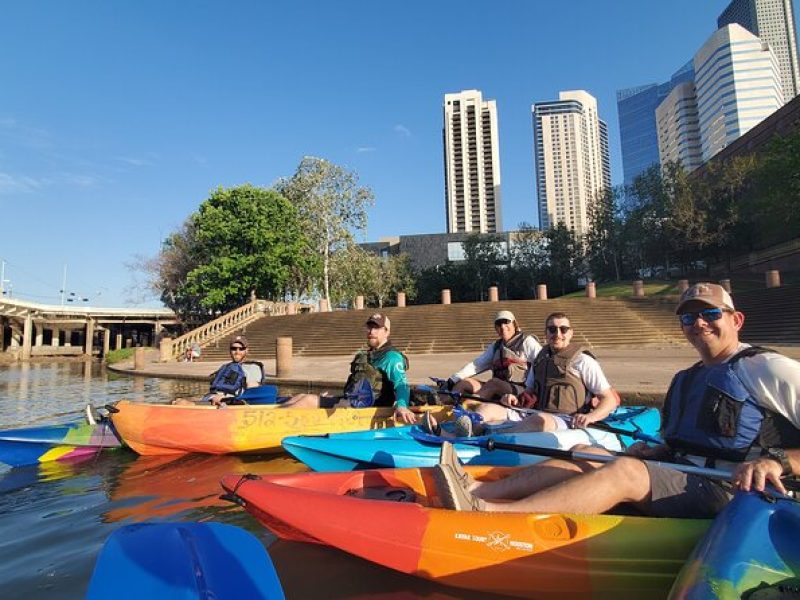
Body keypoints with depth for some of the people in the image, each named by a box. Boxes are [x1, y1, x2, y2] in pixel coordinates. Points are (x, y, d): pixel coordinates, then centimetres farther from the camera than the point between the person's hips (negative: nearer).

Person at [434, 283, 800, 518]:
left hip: (732, 493, -8)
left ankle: (484, 514, -42)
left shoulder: (766, 369, -3)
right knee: (588, 455, -9)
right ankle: (478, 492, -24)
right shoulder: (685, 380, 19)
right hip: (682, 479, 8)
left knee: (625, 470, -31)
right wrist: (653, 453, 4)